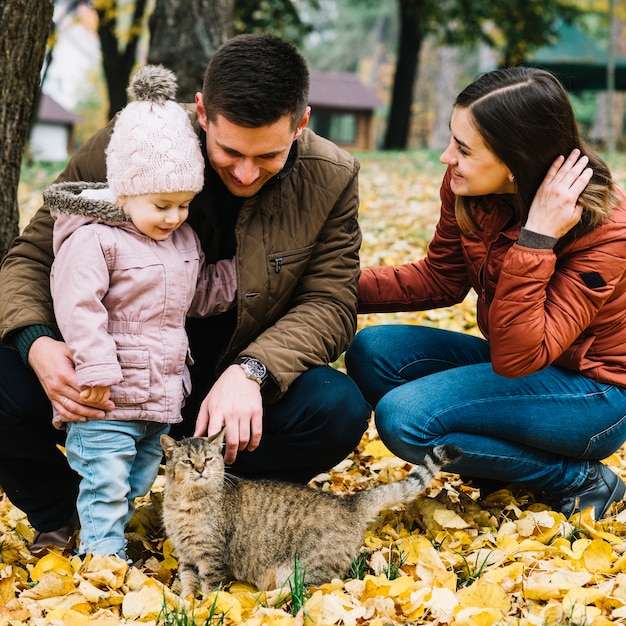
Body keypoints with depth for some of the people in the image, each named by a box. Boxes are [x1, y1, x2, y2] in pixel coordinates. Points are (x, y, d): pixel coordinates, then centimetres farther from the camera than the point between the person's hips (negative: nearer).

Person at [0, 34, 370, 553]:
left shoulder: (331, 179, -9)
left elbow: (330, 302, -10)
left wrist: (250, 372, -31)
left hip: (236, 384, 1)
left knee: (339, 409, -29)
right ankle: (59, 520, 3)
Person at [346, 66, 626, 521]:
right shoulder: (466, 189, -11)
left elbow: (517, 356, -34)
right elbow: (440, 279, 7)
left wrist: (535, 239, -39)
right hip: (515, 362, 7)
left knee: (405, 418, -24)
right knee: (373, 351, -11)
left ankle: (579, 479, -7)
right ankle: (504, 466, -1)